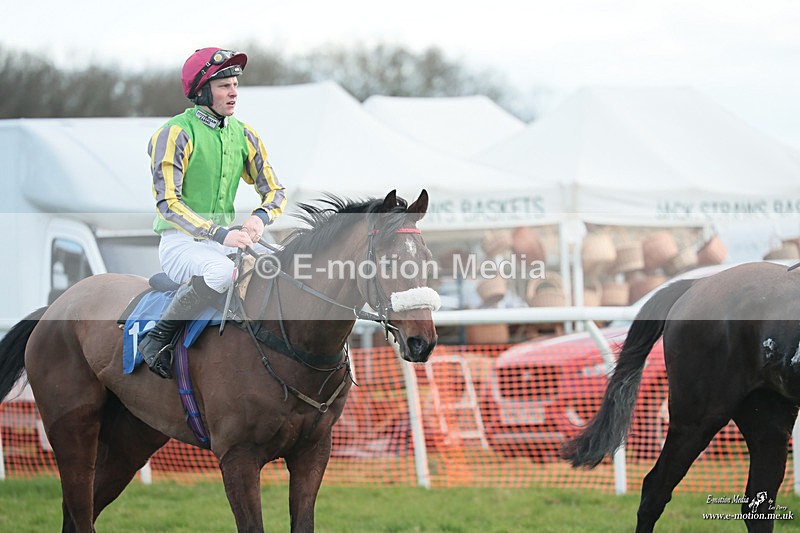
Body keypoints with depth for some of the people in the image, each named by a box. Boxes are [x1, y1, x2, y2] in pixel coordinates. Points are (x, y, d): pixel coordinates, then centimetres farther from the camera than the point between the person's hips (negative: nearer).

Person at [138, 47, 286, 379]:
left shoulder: (243, 136, 10)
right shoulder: (176, 134, -10)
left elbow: (274, 192, 13)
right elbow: (168, 204, -17)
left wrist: (260, 218, -12)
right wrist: (221, 235, -27)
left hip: (227, 238, 7)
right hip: (180, 242, -7)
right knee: (220, 272, -38)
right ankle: (157, 338, -22)